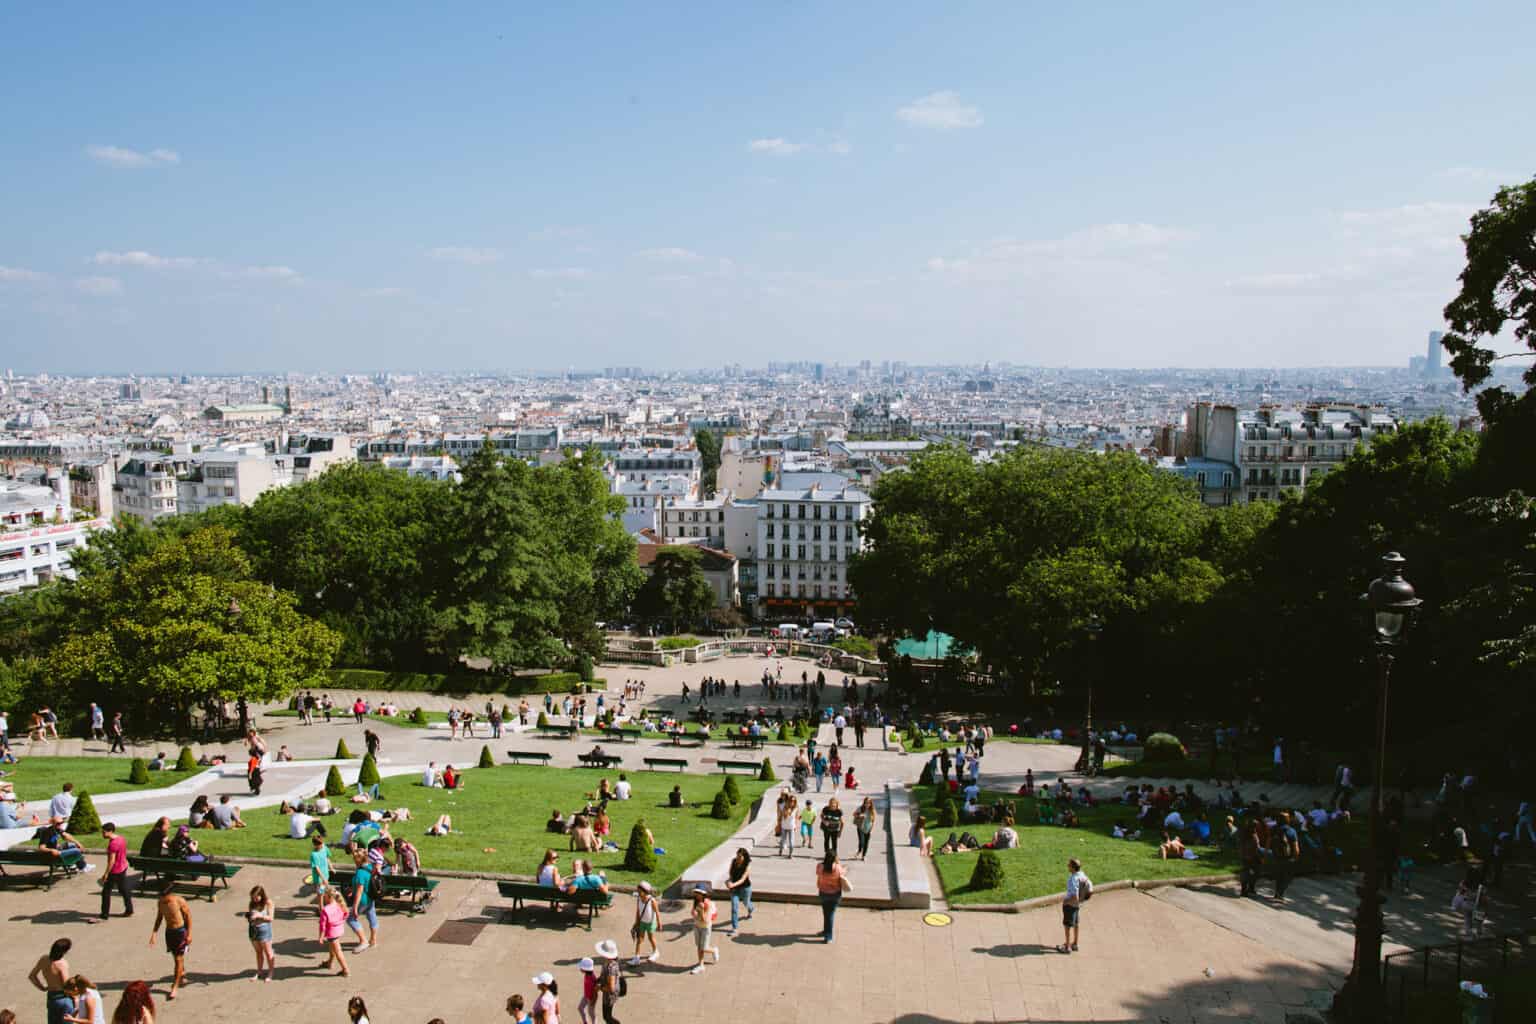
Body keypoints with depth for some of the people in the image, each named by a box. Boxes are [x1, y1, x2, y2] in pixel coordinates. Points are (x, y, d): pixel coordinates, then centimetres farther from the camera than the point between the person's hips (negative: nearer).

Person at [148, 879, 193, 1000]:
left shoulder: (180, 901, -19)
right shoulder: (160, 903, -4)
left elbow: (188, 916, -11)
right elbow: (159, 918, 8)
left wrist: (189, 934, -13)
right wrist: (154, 934, 0)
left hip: (180, 931, -5)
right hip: (169, 932, 6)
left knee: (179, 959, -7)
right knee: (176, 957, 19)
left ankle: (175, 987, -2)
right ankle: (182, 974, 46)